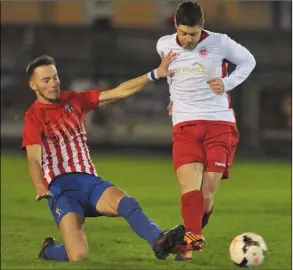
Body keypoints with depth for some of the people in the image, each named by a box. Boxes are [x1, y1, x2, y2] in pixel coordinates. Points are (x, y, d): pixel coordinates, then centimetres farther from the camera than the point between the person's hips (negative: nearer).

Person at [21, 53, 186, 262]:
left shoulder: (74, 100, 14)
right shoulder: (33, 117, -1)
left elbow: (120, 92, 12)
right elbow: (34, 159, -13)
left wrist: (155, 74, 4)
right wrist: (40, 189, -33)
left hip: (90, 180, 5)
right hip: (60, 187, -5)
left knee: (127, 204, -29)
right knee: (78, 256, -20)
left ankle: (159, 242, -50)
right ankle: (49, 249, 13)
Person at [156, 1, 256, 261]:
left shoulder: (220, 43, -4)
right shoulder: (164, 46, 6)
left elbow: (248, 61, 12)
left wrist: (227, 83, -2)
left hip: (220, 124, -1)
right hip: (185, 125, 1)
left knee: (207, 190, -6)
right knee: (189, 184, -18)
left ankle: (191, 234, 16)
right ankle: (192, 243, -29)